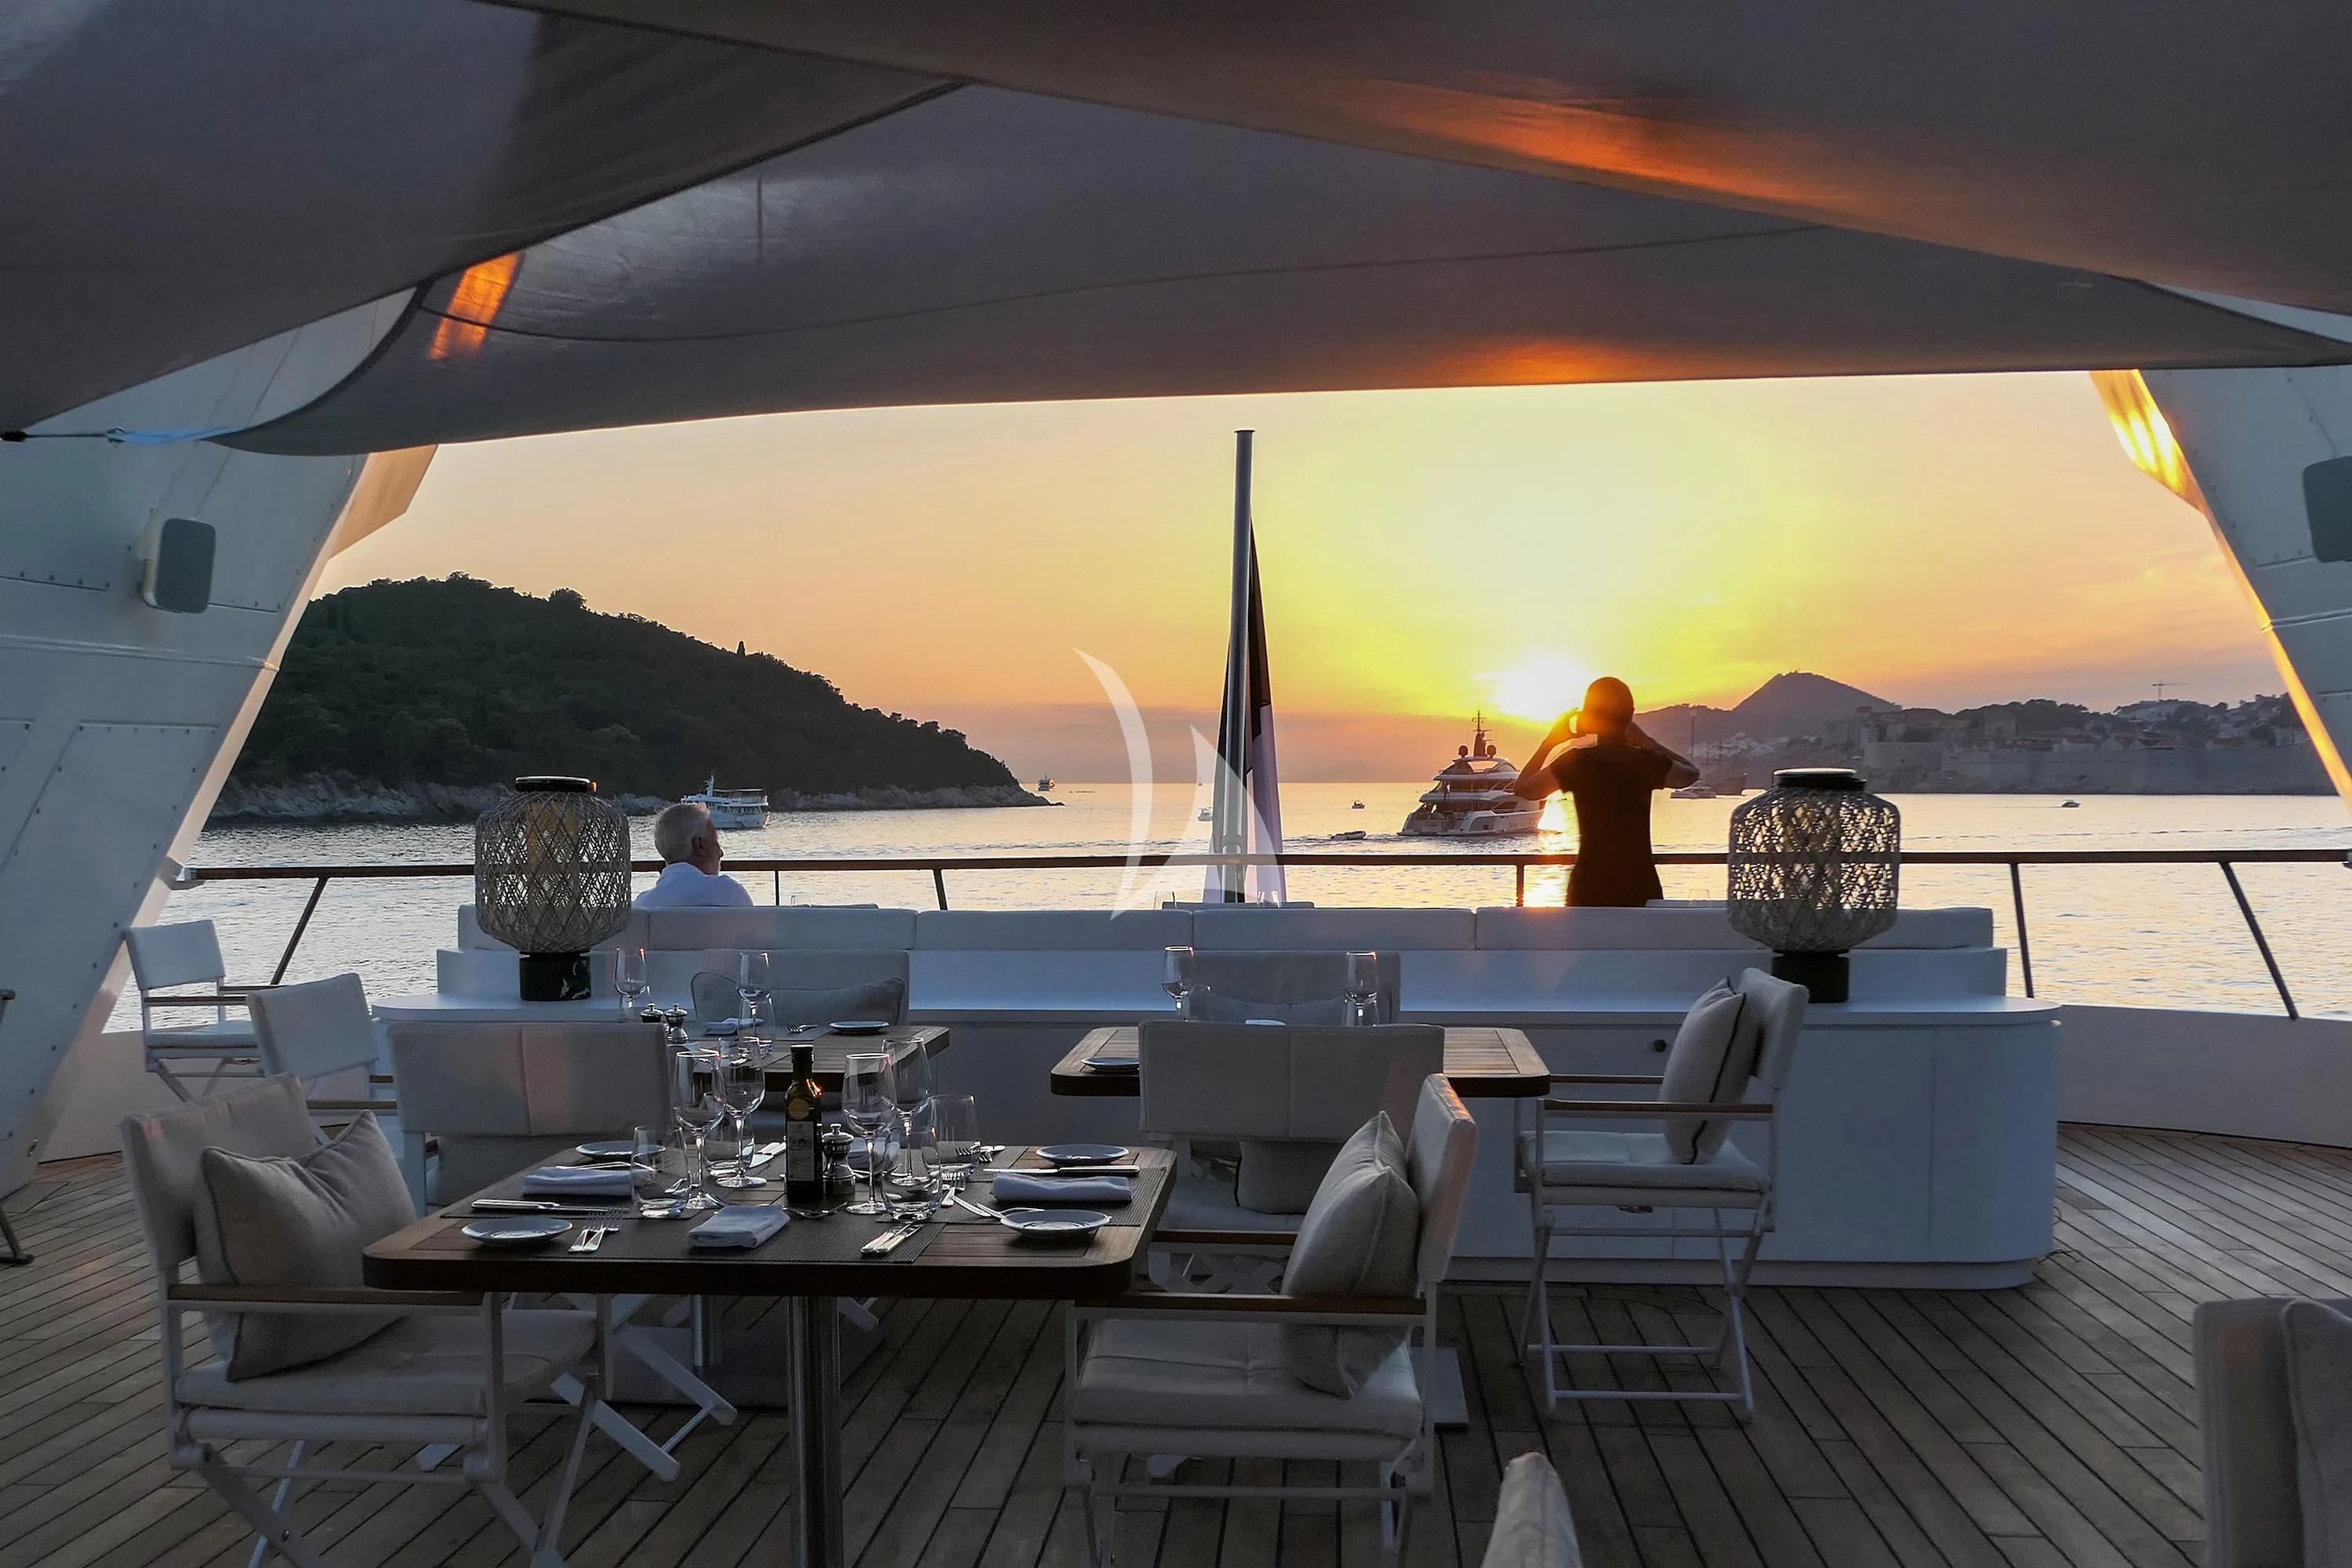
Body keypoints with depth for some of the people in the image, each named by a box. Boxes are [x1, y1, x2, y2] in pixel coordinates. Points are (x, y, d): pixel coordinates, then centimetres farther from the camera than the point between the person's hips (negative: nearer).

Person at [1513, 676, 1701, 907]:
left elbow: (1524, 788, 8)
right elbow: (1692, 772, 21)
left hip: (1589, 888, -1)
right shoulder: (1648, 762, -1)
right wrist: (1645, 741, 18)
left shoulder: (1575, 762, -7)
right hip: (1642, 887, 1)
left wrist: (1551, 739, 13)